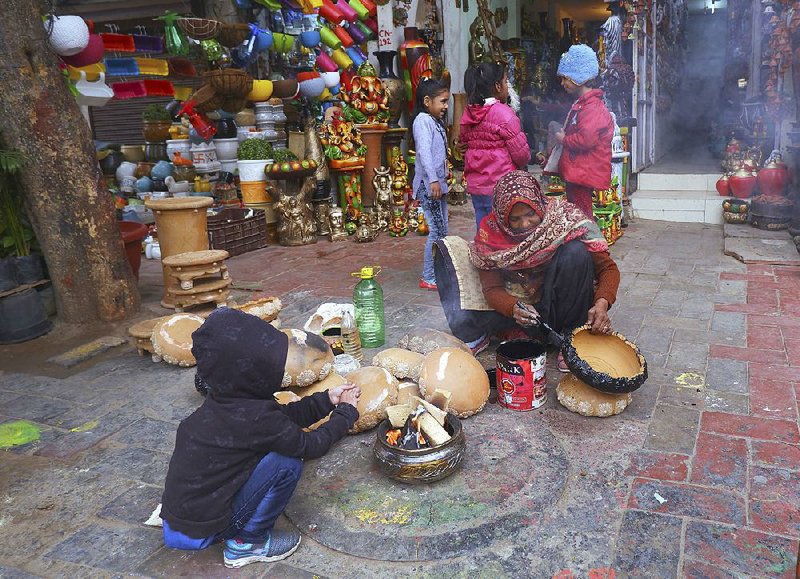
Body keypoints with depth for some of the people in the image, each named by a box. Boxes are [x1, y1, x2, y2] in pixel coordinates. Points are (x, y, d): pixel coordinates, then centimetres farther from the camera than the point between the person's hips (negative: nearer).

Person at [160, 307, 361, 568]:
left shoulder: (226, 398, -5)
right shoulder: (254, 417, -28)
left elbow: (284, 417, 9)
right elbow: (311, 446, -14)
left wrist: (327, 399, 7)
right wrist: (346, 411, -1)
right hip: (197, 533, -8)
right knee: (287, 464, -16)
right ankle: (246, 543, 2)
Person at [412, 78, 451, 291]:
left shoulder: (435, 121, 20)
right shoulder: (422, 119, -10)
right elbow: (424, 151, -22)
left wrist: (442, 179, 19)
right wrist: (433, 180, -31)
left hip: (438, 183, 10)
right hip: (429, 184, -10)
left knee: (442, 230, 12)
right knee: (436, 231, -10)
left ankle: (439, 273, 21)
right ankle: (428, 278, -3)